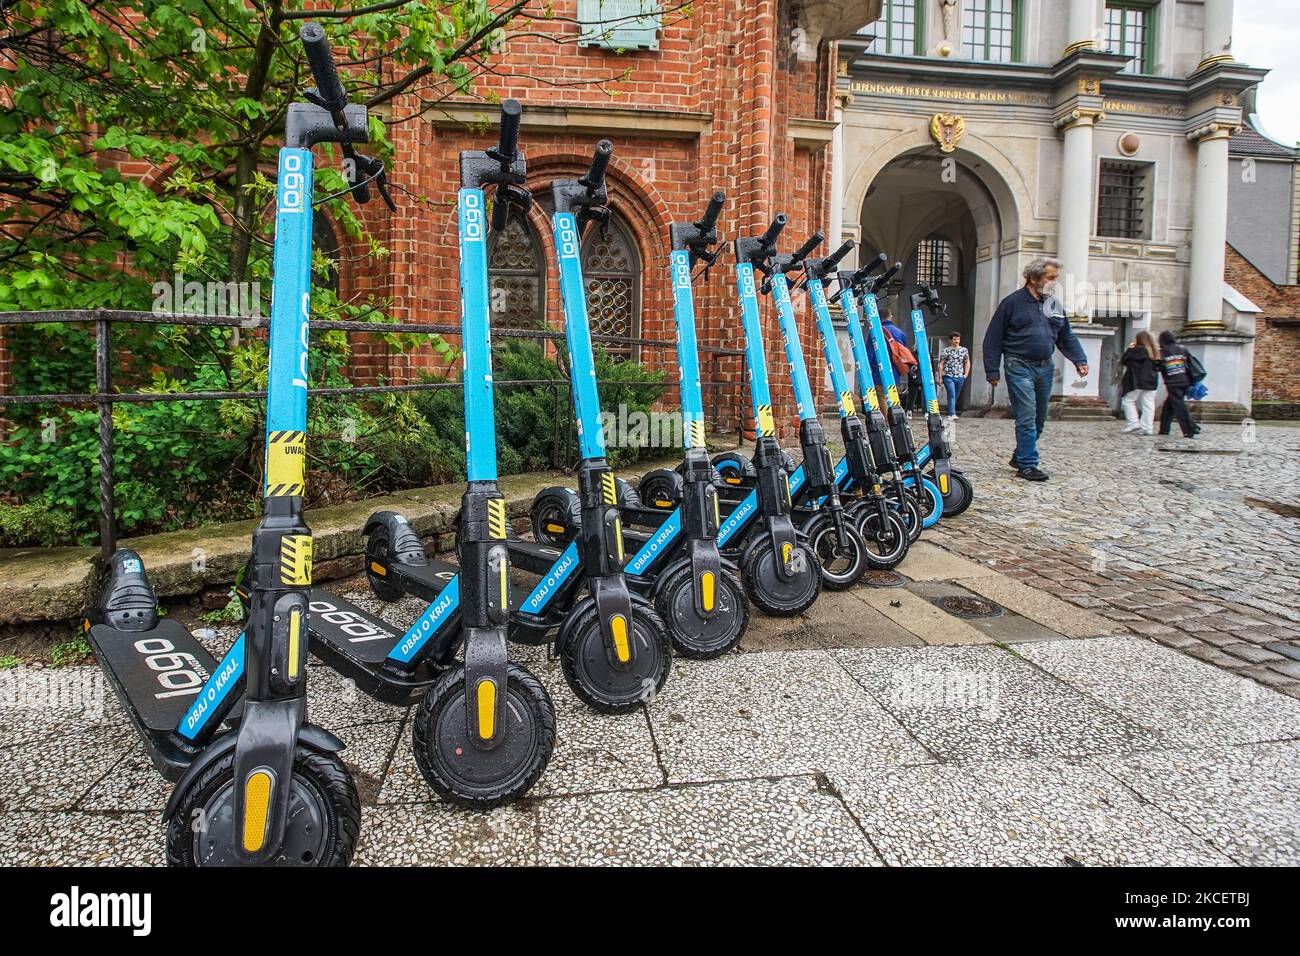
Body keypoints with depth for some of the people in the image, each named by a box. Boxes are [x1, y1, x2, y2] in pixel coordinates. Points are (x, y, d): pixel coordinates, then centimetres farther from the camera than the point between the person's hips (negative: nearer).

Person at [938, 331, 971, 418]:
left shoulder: (964, 350, 11)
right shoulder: (945, 351, 0)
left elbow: (967, 363, 18)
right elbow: (941, 364, 1)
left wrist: (966, 374, 5)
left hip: (960, 377, 4)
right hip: (948, 377, -4)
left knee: (956, 397, 9)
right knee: (952, 395, -17)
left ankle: (950, 413, 21)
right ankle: (952, 414, -21)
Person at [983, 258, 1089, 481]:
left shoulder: (1054, 305, 13)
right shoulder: (1013, 302, -4)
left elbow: (1066, 337, 18)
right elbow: (993, 338, -4)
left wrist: (1079, 360, 4)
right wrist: (992, 370, -7)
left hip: (1044, 367, 7)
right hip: (1019, 366, -6)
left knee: (1039, 419, 13)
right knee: (1027, 417, -11)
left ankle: (1020, 456, 30)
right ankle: (1027, 465, -6)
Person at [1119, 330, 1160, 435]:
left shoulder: (1138, 350, -11)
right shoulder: (1155, 352, 13)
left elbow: (1123, 361, -8)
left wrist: (1129, 349, 2)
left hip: (1138, 382, -7)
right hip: (1151, 382, 7)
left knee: (1128, 400, 4)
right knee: (1148, 404, 3)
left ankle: (1133, 423, -8)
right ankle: (1147, 427, 1)